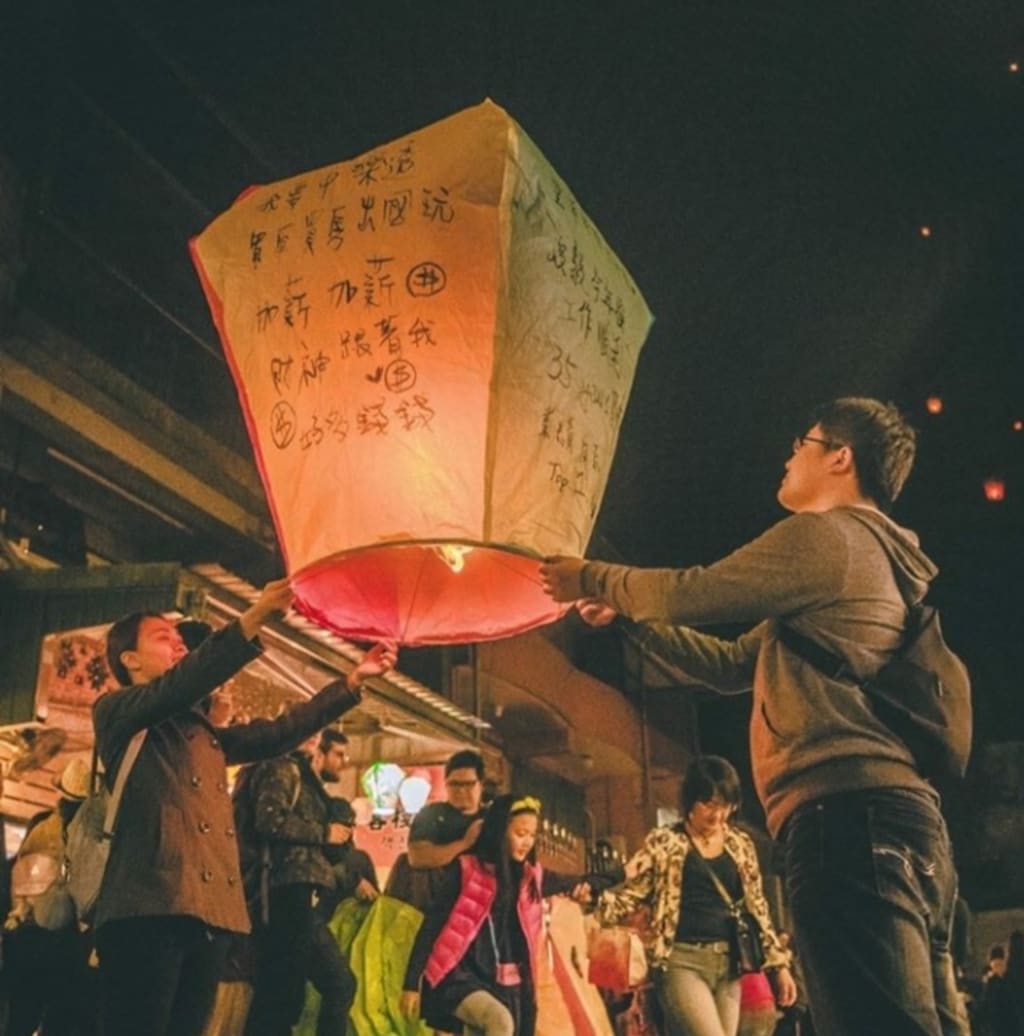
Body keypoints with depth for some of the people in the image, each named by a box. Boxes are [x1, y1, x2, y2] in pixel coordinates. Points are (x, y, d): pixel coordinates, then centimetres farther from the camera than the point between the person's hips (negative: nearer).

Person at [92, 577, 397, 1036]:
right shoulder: (115, 711, 7)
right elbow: (179, 686, -11)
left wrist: (354, 679, 21)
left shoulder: (203, 731, 29)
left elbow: (277, 733, 26)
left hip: (208, 913, 7)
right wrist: (254, 617, -22)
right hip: (149, 907, -7)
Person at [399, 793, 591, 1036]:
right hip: (461, 975, -5)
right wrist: (411, 983, -7)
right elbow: (431, 926, -4)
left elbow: (570, 884, 29)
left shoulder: (531, 876, 9)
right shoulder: (465, 870, -6)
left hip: (508, 984, 5)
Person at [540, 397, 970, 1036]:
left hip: (850, 819, -11)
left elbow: (690, 593, 2)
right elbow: (732, 665, 35)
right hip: (904, 821, 11)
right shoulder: (875, 558, 31)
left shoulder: (824, 534, -1)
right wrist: (629, 616, 36)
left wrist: (594, 578, 20)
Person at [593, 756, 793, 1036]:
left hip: (727, 963, 4)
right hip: (682, 961, -4)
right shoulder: (664, 842, 0)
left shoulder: (740, 844, 11)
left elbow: (756, 906, 16)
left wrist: (779, 964, 13)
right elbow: (631, 896, 0)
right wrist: (591, 901, -20)